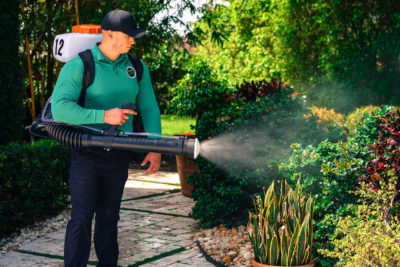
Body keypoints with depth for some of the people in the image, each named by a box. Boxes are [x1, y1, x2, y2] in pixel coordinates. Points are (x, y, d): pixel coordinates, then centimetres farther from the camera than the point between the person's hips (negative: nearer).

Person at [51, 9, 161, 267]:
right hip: (88, 155, -5)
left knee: (109, 216, 17)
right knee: (82, 218, -5)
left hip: (119, 155, 5)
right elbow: (59, 107, -21)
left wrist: (155, 149, 2)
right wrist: (103, 116, -27)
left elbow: (149, 109, 11)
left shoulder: (137, 69, 6)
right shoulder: (79, 66, -11)